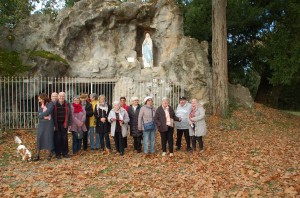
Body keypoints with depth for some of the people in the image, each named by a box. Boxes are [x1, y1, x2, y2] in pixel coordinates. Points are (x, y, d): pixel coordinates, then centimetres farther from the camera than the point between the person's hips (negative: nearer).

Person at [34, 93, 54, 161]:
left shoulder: (50, 104, -5)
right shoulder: (40, 106, 12)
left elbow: (47, 112, -19)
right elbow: (39, 115, 3)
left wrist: (41, 114, -4)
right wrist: (44, 116, -13)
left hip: (49, 123, -4)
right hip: (41, 123, 5)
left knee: (48, 137, 0)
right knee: (39, 138, 0)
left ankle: (50, 154, 14)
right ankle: (37, 155, 4)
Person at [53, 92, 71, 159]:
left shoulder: (67, 104, 3)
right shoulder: (55, 105, -1)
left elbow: (69, 114, 5)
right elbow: (53, 115, -1)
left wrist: (69, 124, 2)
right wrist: (54, 124, -6)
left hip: (64, 124, 1)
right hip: (57, 124, -1)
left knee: (64, 138, 7)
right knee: (57, 138, 1)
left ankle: (65, 153, 18)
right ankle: (58, 153, 12)